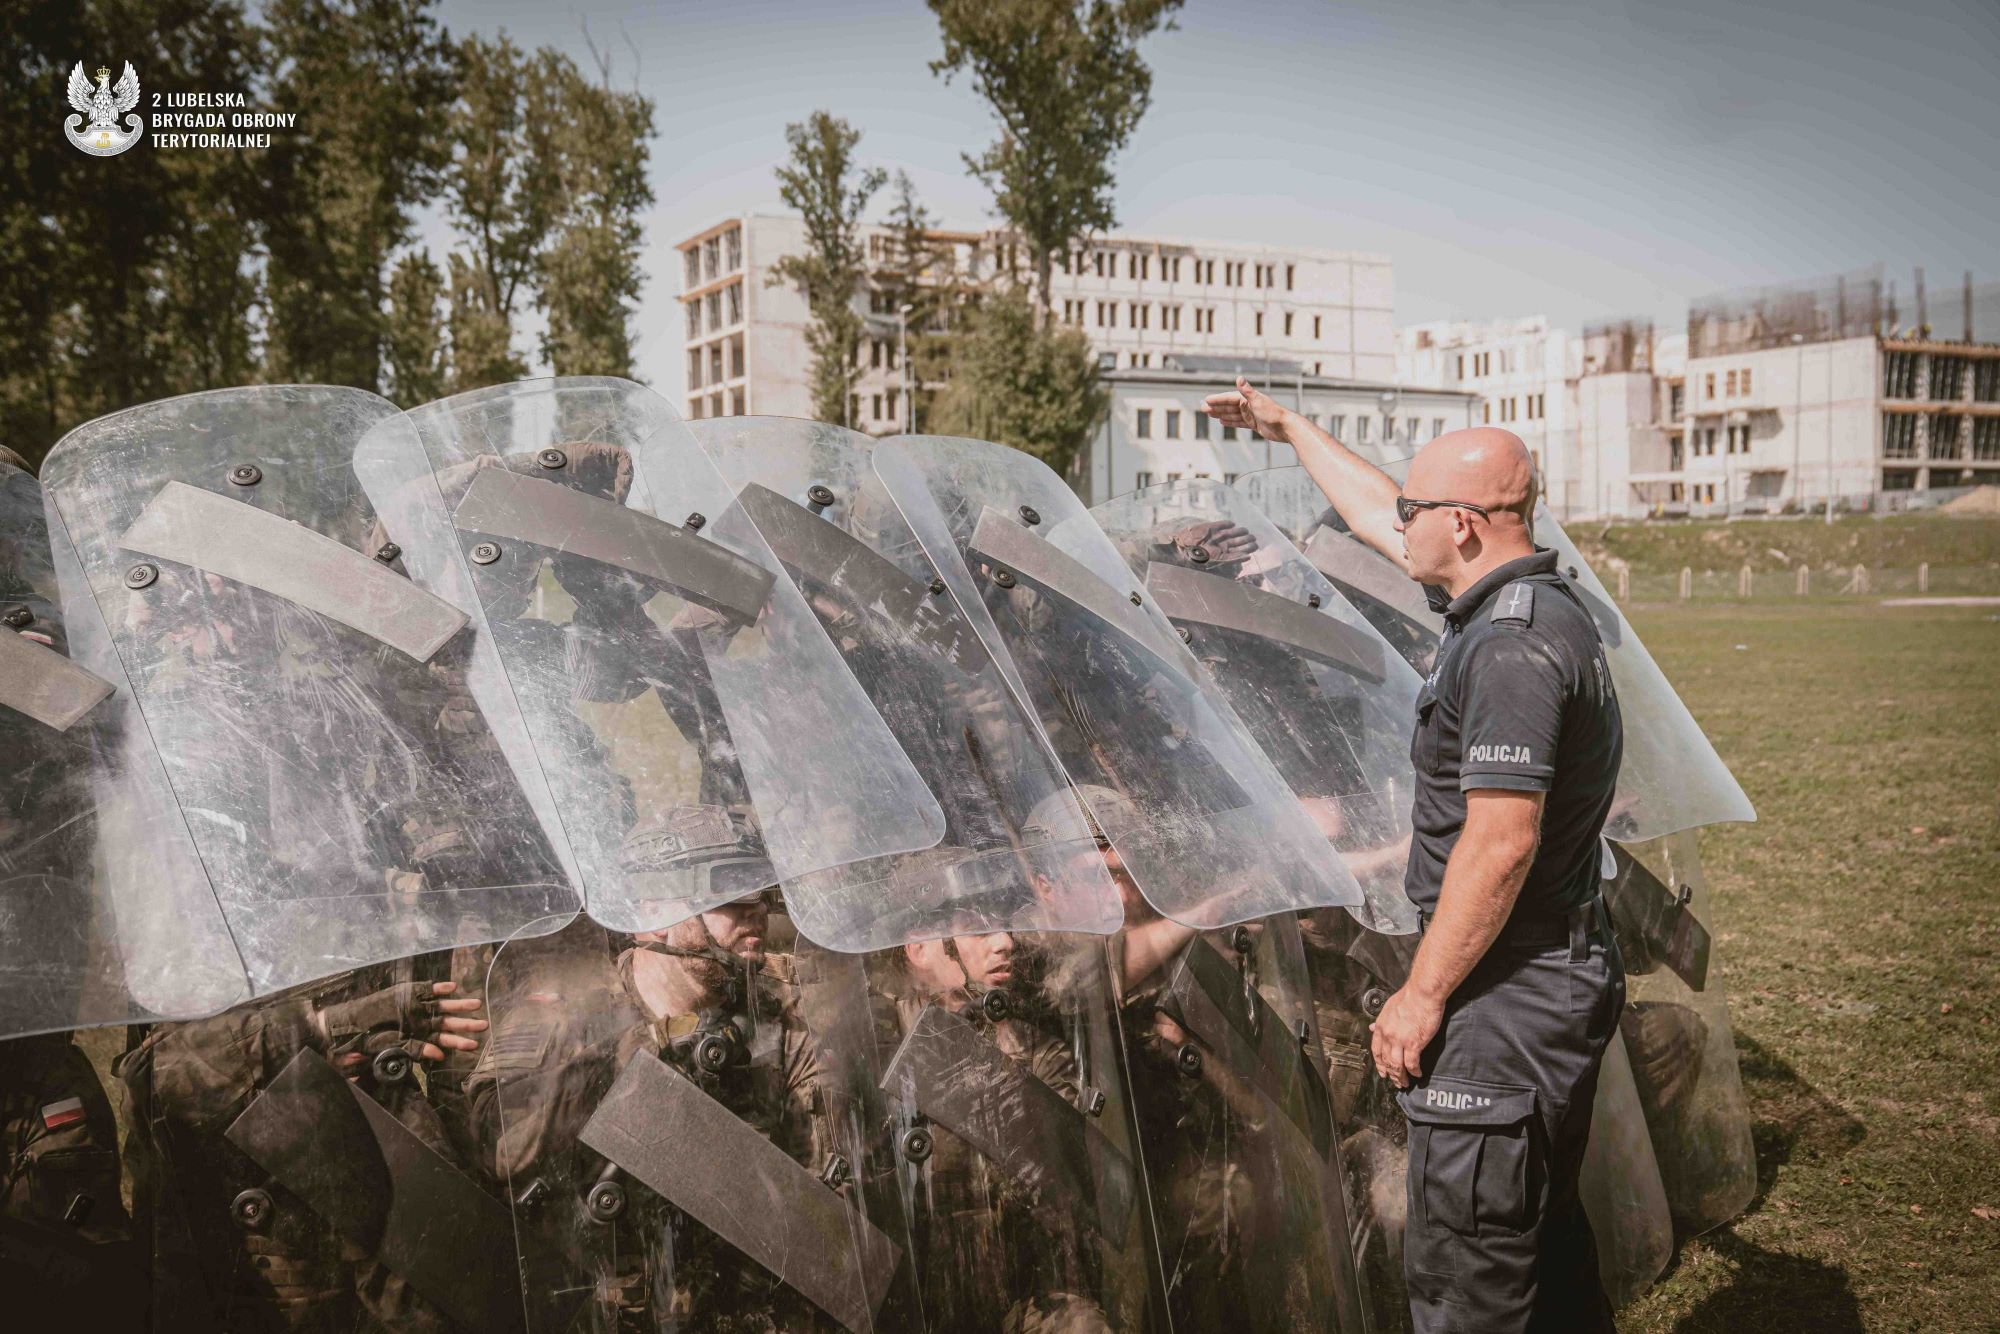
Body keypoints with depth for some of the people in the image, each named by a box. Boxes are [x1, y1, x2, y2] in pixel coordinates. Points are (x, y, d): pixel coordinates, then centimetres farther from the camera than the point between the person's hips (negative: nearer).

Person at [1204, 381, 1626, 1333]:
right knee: (1544, 1237, 22)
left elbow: (1501, 843, -25)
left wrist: (1423, 994, -18)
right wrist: (1290, 428, 33)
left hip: (1506, 998, -10)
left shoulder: (1510, 646, -22)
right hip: (1562, 980, 10)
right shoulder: (1532, 604, 10)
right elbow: (1378, 517, 23)